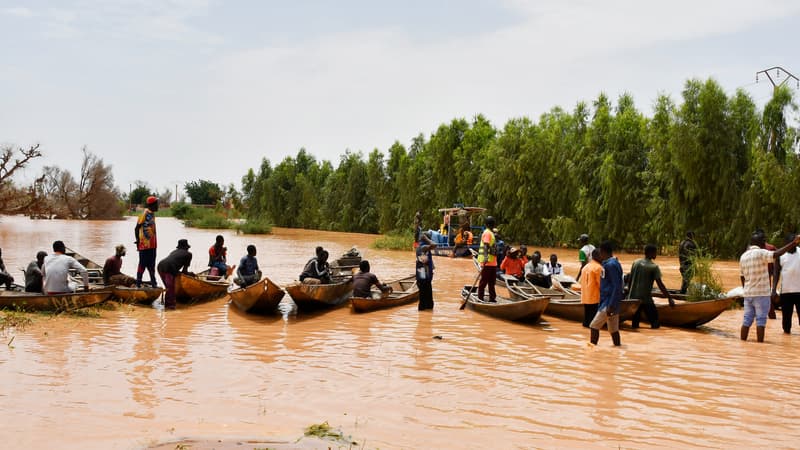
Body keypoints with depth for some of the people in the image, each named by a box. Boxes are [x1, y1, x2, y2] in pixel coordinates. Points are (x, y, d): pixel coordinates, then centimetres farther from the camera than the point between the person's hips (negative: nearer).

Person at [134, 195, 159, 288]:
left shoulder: (152, 214, 13)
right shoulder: (145, 214, -13)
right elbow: (137, 228, -12)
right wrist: (138, 240, -12)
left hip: (152, 244, 8)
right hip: (145, 244, -8)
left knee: (151, 264, 14)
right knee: (143, 263, -3)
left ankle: (153, 282, 22)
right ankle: (138, 283, 4)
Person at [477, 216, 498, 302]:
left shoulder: (491, 233, 17)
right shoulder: (487, 233, -13)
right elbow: (485, 245, -27)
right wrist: (486, 257, -39)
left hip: (492, 262, 10)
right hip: (487, 262, -10)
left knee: (492, 282, 15)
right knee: (484, 281, -5)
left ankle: (492, 298, 22)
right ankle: (480, 299, 0)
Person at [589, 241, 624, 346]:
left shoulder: (611, 265, -16)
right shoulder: (612, 263, 13)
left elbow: (617, 287, -21)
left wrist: (611, 306, -23)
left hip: (609, 303, -10)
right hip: (609, 302, 10)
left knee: (594, 326, -8)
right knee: (613, 329, 12)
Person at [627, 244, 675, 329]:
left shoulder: (635, 263, 7)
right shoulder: (654, 267, -9)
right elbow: (660, 284, -14)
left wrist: (629, 293, 22)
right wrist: (669, 298, -10)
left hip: (633, 297, 6)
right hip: (646, 299, -6)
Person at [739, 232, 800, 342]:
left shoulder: (743, 256, 10)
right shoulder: (760, 253, -11)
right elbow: (776, 254, -29)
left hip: (748, 294, 6)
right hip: (761, 294, -6)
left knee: (747, 320, 9)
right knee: (761, 320, -1)